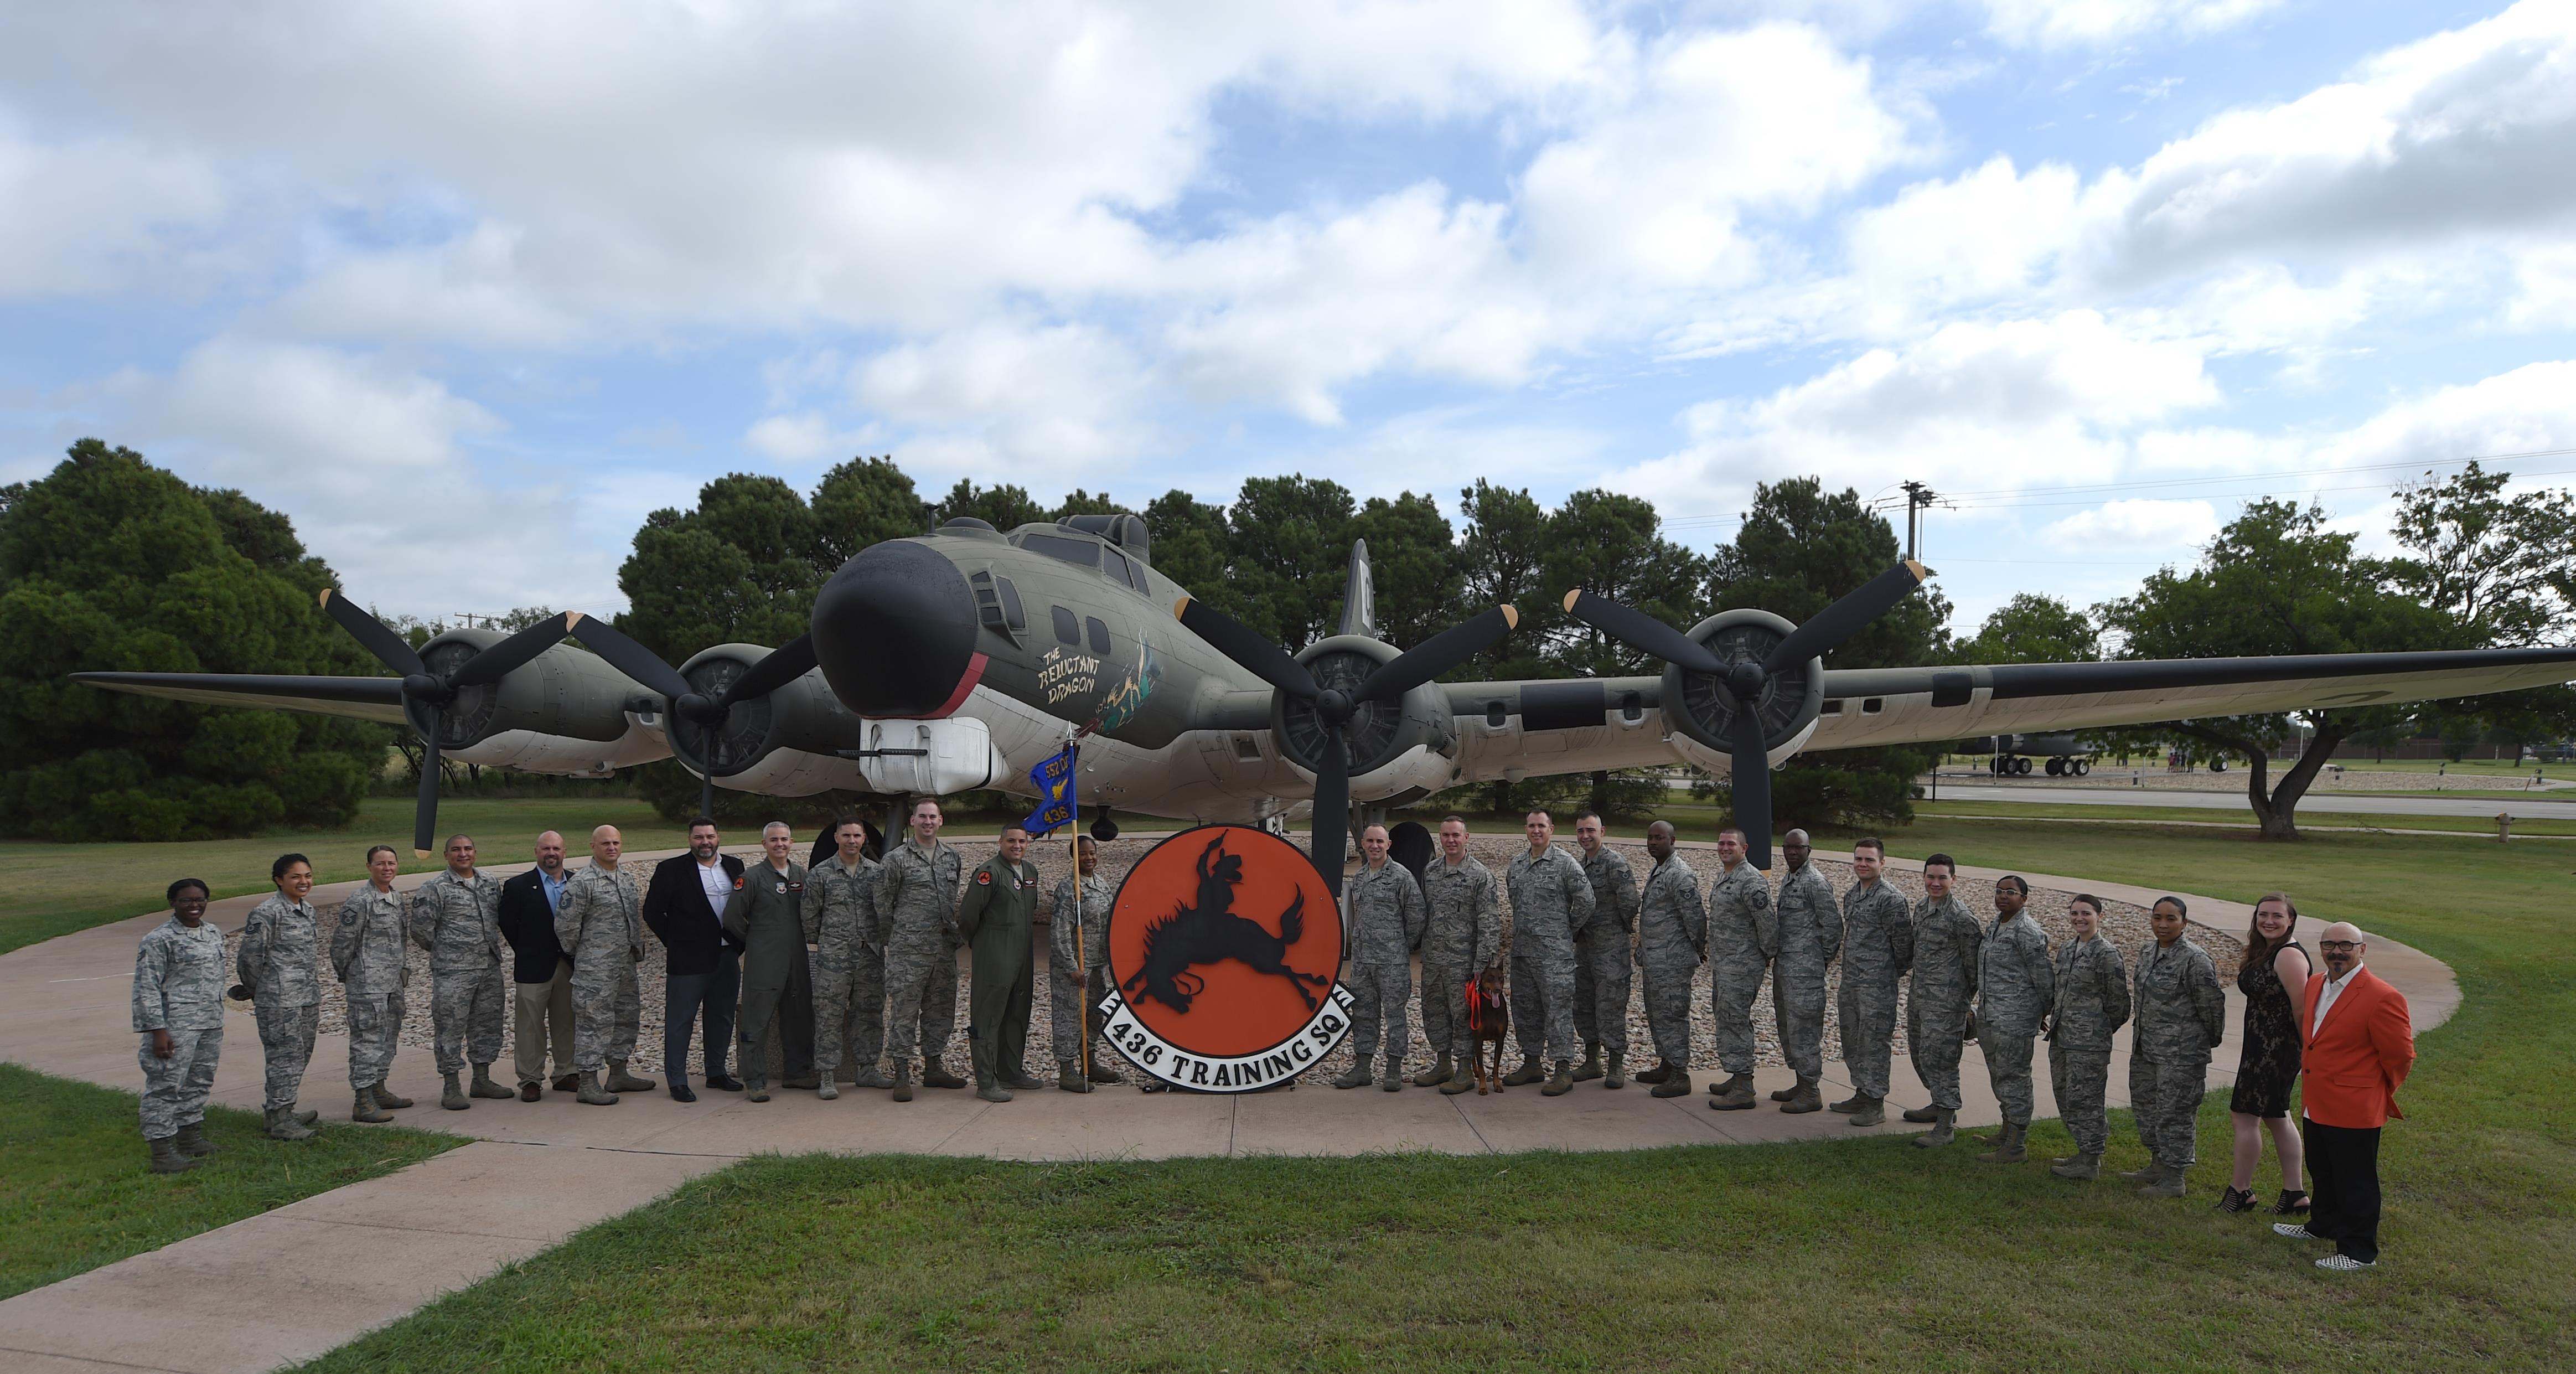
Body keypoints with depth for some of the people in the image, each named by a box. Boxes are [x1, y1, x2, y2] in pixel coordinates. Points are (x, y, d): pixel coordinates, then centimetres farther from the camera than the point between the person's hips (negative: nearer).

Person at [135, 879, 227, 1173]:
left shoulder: (214, 935, 12)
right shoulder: (158, 940, -11)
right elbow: (147, 988, -13)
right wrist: (158, 1031, -18)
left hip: (210, 1026, 8)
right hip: (175, 1027, -8)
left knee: (199, 1083, 16)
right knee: (166, 1086, -5)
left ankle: (191, 1137, 28)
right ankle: (163, 1152, -2)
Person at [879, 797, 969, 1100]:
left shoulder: (954, 859, 12)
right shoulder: (896, 859, -4)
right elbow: (883, 904, 0)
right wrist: (898, 936, 3)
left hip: (945, 949, 5)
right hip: (908, 951, -5)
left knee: (940, 1010, 11)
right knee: (904, 1011, -3)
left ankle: (932, 1068, 23)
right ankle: (902, 1075, 2)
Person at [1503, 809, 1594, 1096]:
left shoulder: (1565, 863, -8)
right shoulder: (1516, 863, 11)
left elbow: (1585, 899, -9)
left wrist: (1568, 929, -1)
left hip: (1554, 951, -7)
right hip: (1521, 948, 7)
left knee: (1558, 1008, -6)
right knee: (1525, 1007, 13)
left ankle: (1564, 1070, -2)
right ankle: (1532, 1063, 24)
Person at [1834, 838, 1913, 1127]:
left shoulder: (1891, 898, -14)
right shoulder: (1851, 896, 12)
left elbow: (1902, 943, -12)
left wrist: (1893, 974, 0)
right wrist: (1848, 977, 20)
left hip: (1878, 985, -8)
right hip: (1850, 982, 9)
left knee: (1874, 1041, -3)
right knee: (1852, 1041, 15)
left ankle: (1876, 1103, 5)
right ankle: (1862, 1094, 27)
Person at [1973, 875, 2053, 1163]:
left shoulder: (2027, 931, -15)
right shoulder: (1996, 924, 13)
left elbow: (2043, 974, -11)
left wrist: (2045, 1011, -1)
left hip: (2015, 1017, -9)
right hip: (1988, 1015, 9)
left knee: (2013, 1077, -4)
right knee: (1999, 1076, 18)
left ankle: (2017, 1147, 2)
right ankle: (2009, 1133, 32)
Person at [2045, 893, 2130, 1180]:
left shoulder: (2107, 954, -11)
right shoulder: (2065, 949, 12)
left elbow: (2118, 1003, -8)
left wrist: (2098, 1030, 0)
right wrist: (2052, 1019, 14)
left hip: (2089, 1042, -8)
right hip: (2061, 1038, 8)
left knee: (2083, 1099, -3)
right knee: (2064, 1096, 12)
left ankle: (2090, 1162, 7)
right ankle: (2088, 1152, 26)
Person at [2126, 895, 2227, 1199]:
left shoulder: (2195, 959, -16)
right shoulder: (2147, 953, 9)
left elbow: (2211, 1004, -10)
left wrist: (2210, 1041, 1)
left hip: (2181, 1052, -9)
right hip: (2146, 1047, 9)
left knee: (2174, 1112, -2)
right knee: (2146, 1106, 17)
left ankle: (2174, 1179, 9)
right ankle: (2158, 1166, 32)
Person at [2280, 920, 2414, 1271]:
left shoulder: (2382, 998, -19)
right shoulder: (2315, 986, 6)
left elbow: (2401, 1056, -11)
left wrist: (2379, 1093, 1)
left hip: (2355, 1111, -8)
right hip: (2316, 1106, 8)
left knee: (2355, 1182, 5)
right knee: (2322, 1173, 24)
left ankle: (2359, 1251, 17)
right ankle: (2323, 1225, 43)